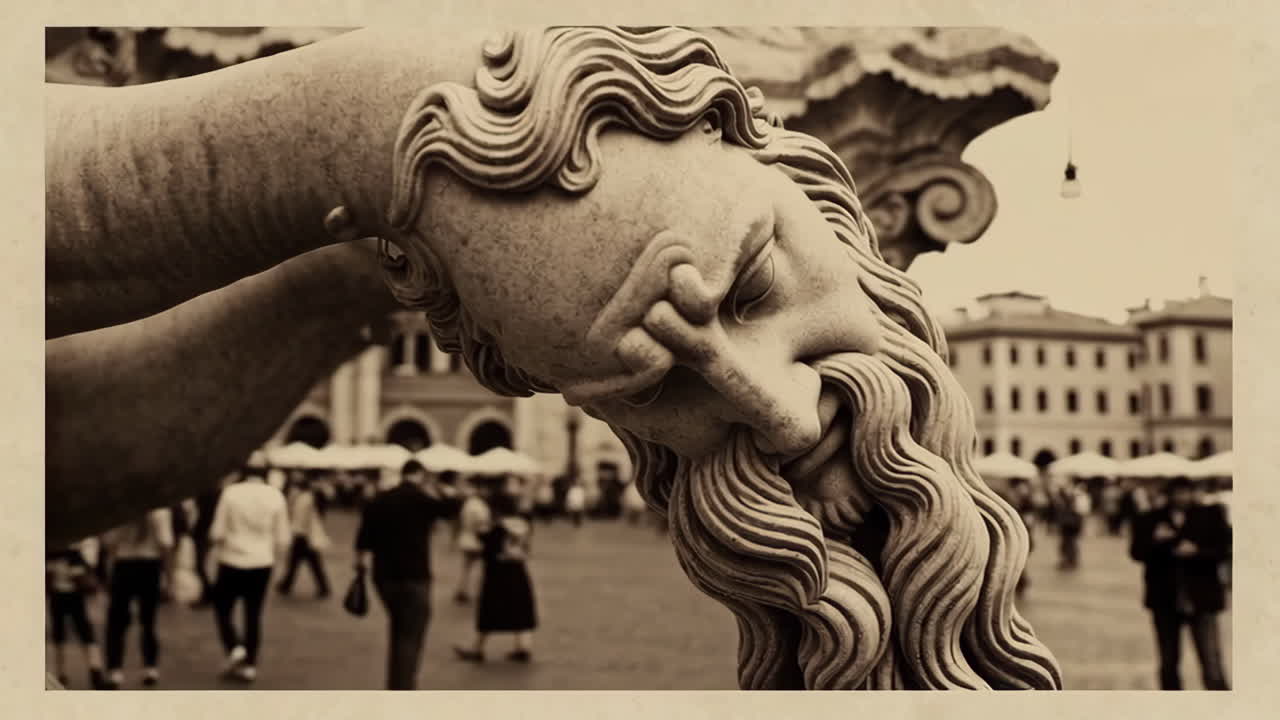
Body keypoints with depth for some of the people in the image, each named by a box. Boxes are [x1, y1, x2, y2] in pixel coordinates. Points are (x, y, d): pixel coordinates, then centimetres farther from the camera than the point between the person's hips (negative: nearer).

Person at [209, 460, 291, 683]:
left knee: (223, 609, 13)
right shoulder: (275, 496, -4)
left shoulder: (231, 492, -10)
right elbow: (282, 539, -1)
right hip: (262, 563, 2)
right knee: (254, 614, 11)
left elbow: (217, 532, -10)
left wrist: (220, 544, 11)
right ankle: (250, 664, 11)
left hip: (232, 562, -2)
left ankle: (235, 648, -6)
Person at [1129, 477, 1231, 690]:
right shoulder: (1150, 520, 3)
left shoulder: (1209, 516, 1)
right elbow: (1136, 552, -3)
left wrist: (1197, 551, -19)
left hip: (1201, 599, -2)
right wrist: (1155, 540, -21)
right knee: (1169, 662, 13)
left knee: (1212, 663, -8)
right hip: (1165, 601, 2)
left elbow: (1223, 549, -2)